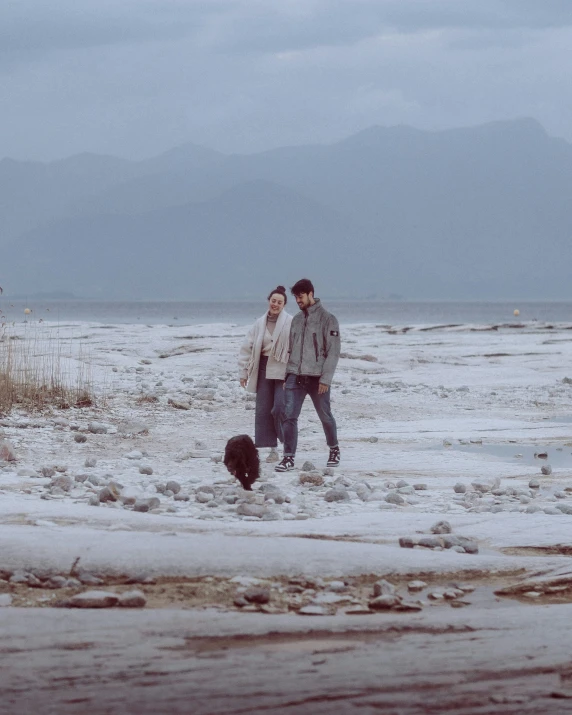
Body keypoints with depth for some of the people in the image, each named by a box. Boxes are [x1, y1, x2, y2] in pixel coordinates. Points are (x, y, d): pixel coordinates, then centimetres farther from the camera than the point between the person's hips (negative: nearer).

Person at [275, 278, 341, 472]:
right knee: (289, 416, -8)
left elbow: (333, 351, -10)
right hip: (295, 377, 4)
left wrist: (325, 378, -16)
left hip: (317, 377, -4)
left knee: (325, 416, 10)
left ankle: (334, 449, 33)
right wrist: (286, 375, 10)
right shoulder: (296, 320, 13)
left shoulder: (327, 319, -5)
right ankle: (289, 458, -7)